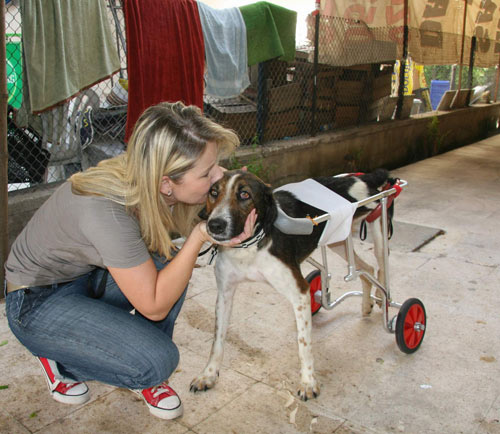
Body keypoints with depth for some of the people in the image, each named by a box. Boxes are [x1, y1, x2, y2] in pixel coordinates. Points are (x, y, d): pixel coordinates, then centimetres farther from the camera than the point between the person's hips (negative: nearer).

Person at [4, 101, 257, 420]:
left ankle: (145, 375, 3)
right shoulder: (107, 211, -38)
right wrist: (200, 237, -30)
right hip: (36, 301, -7)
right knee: (158, 361, -20)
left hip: (86, 274, 7)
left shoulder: (150, 187, -18)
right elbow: (154, 307, -28)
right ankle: (59, 360, 6)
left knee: (170, 266, -17)